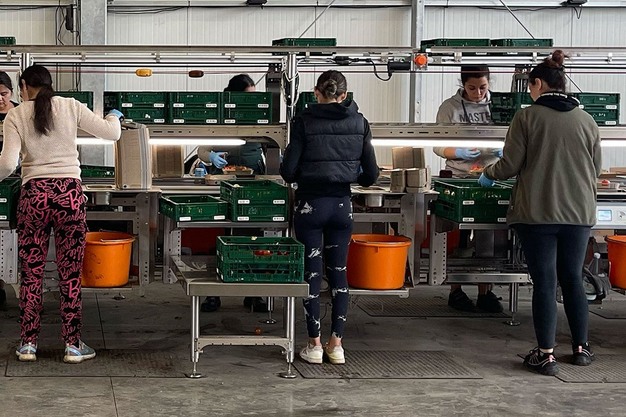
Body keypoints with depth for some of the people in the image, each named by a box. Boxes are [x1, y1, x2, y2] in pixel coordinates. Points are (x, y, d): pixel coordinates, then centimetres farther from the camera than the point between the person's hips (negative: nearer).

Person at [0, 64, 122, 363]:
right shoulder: (70, 107, 3)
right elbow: (112, 133, 5)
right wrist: (114, 116, 27)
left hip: (34, 195, 0)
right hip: (69, 193, 0)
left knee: (31, 272, 9)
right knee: (71, 274, 5)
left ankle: (28, 344, 14)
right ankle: (73, 345, 10)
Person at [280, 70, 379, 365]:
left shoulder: (305, 121, -8)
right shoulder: (359, 122, 1)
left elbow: (288, 169, -9)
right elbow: (371, 173, 2)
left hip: (310, 204, -3)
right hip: (342, 204, 3)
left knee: (312, 272, 5)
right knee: (339, 271, 12)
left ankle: (315, 344, 10)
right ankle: (336, 343, 13)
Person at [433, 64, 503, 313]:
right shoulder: (450, 108, -1)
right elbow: (438, 146, -1)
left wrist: (503, 150, -14)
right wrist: (459, 153, -20)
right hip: (458, 178, -2)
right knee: (458, 239, 3)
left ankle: (485, 292, 11)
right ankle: (456, 291, 13)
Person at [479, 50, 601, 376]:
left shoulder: (526, 117, -7)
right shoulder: (586, 121, 5)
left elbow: (510, 165, -8)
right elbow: (596, 169, 13)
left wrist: (488, 174, 12)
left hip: (537, 213, -3)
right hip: (578, 214, 4)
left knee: (544, 282, 2)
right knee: (572, 279, 16)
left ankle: (546, 355, 4)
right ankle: (581, 348, 23)